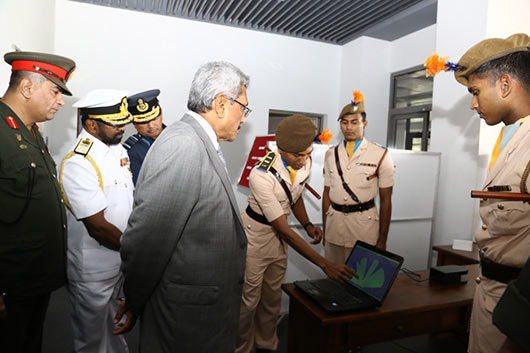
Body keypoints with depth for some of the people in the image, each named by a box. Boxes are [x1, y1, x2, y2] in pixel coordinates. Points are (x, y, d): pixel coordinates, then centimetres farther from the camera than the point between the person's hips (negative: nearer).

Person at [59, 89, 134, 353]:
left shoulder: (117, 147, 1)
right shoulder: (77, 163, -25)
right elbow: (98, 227, -24)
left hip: (120, 260, 7)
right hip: (93, 271, -7)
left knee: (117, 321, 28)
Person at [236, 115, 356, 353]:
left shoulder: (305, 162, -11)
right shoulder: (262, 175, -32)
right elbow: (284, 229, -29)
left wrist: (307, 225, -6)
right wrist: (324, 264, -29)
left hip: (278, 234, 6)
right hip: (255, 234, -6)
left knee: (273, 297, 17)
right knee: (249, 298, 4)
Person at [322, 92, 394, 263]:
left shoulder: (380, 155, -2)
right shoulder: (331, 154, 8)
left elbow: (385, 200, -1)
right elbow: (327, 193, 11)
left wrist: (382, 240, -2)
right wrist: (324, 230, 11)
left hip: (364, 223, -3)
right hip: (334, 222, 3)